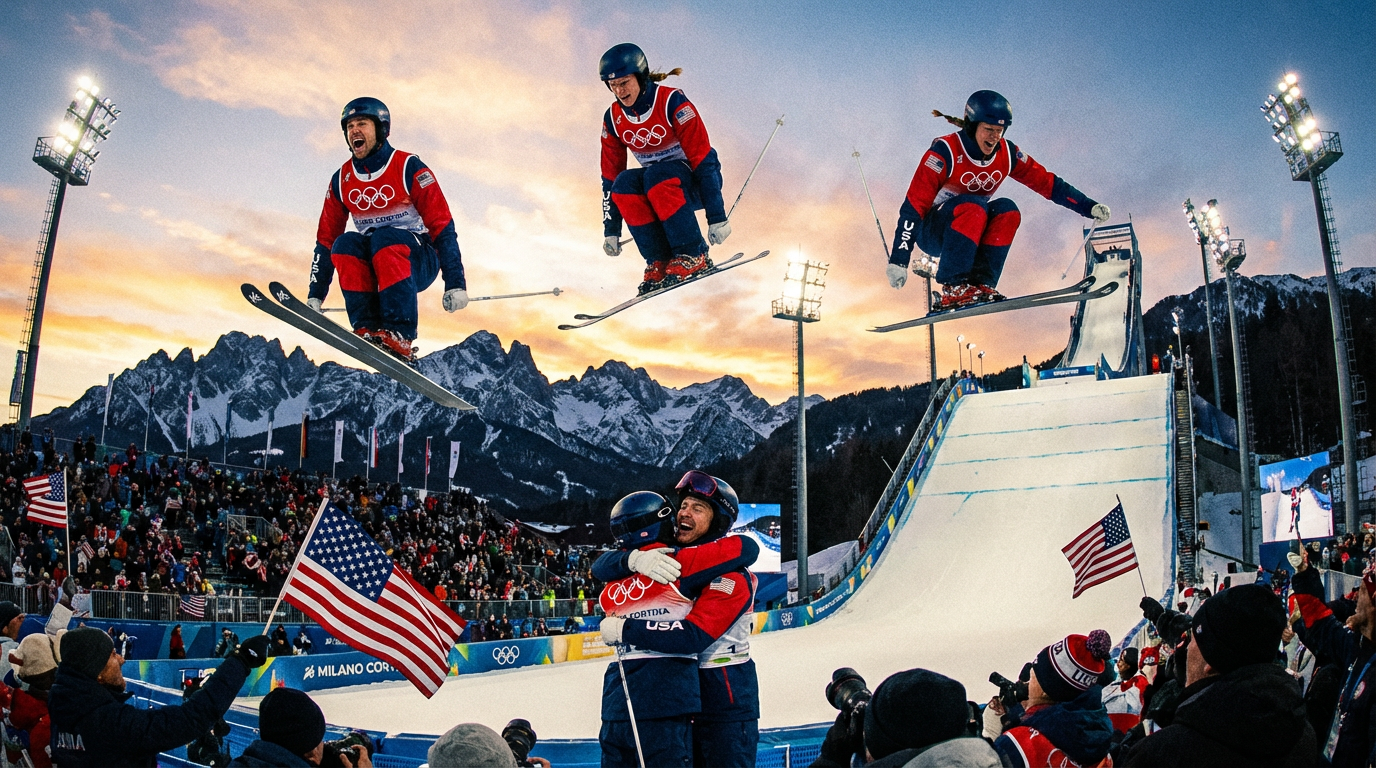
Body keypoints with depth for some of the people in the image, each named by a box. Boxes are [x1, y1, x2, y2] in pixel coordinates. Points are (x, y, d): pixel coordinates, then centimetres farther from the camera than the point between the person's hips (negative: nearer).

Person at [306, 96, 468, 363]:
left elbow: (443, 226, -13)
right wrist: (315, 295, 6)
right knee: (344, 244, -25)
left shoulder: (409, 168, -9)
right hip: (372, 266, 4)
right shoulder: (341, 180, 5)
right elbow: (326, 239, 11)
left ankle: (400, 336, -40)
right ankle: (367, 329, -31)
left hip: (419, 261, -4)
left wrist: (455, 283, -20)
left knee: (384, 238, -34)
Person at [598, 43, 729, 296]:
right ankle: (659, 261, -20)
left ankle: (693, 256, -24)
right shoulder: (613, 119, -3)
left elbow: (704, 159, -22)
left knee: (656, 176, -35)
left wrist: (717, 217, -25)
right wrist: (611, 230, 2)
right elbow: (610, 177, 4)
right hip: (656, 182, 5)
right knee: (624, 183, -26)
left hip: (697, 182, -5)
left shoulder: (671, 102, -20)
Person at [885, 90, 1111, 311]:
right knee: (972, 206, -33)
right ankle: (952, 288, -34)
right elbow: (913, 206, -23)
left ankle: (980, 283, -25)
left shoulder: (1007, 153, -4)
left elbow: (1048, 183, 4)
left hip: (972, 236, 5)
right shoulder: (946, 151, -20)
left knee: (1006, 210, -23)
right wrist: (898, 260, -29)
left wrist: (1090, 207, -3)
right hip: (930, 233, -5)